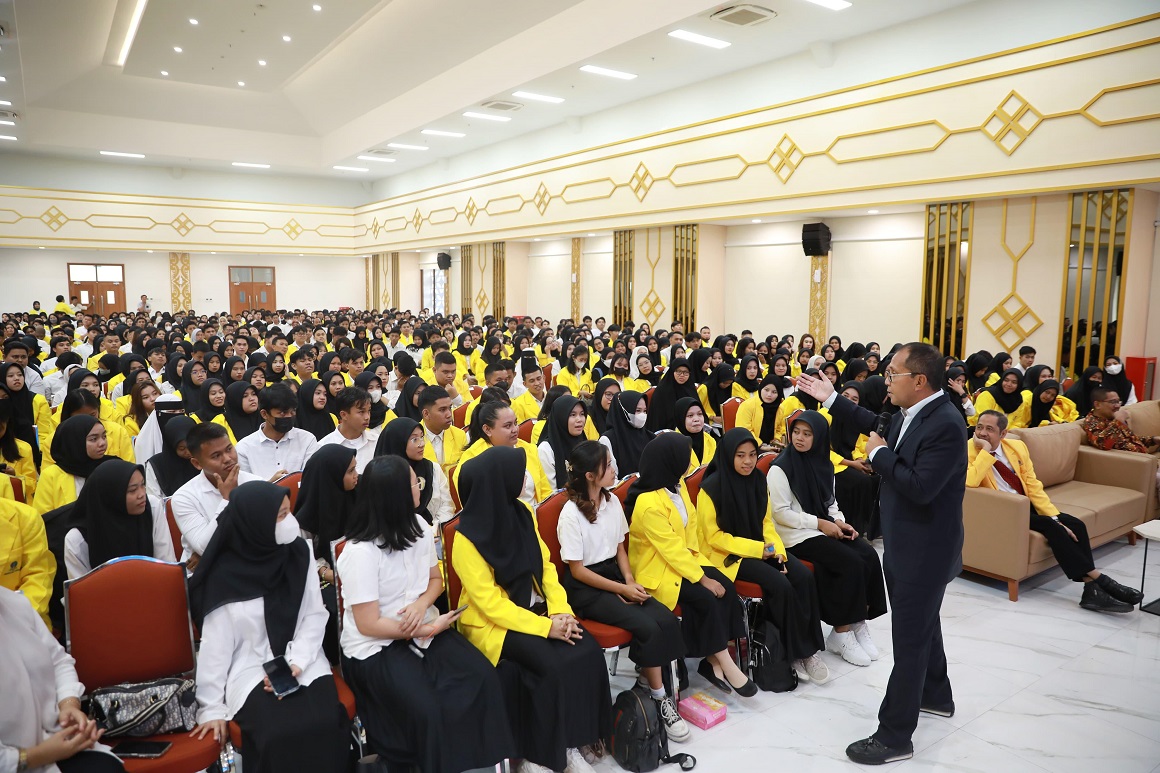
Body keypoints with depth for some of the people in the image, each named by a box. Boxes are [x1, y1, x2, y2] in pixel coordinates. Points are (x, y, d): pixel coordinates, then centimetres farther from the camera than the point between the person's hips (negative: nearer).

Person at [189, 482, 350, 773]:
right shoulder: (225, 574, -8)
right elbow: (215, 643, -6)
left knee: (325, 726, -24)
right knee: (277, 735, -28)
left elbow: (315, 615, -1)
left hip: (303, 663, 2)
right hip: (251, 670, -2)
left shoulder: (300, 552, -2)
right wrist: (211, 707, -7)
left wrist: (296, 662, -14)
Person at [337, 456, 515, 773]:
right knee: (427, 710, -28)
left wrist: (422, 603, -8)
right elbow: (368, 625, -17)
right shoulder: (360, 552, -20)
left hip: (423, 629, 6)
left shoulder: (419, 526, 1)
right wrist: (430, 629, -13)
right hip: (375, 646, -6)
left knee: (484, 678, -17)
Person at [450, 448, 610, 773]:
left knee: (588, 652, -16)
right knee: (554, 665, -26)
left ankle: (572, 742, -2)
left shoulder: (521, 512, 0)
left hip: (534, 608, 6)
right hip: (491, 621, -6)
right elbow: (490, 602, -20)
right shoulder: (468, 537, -19)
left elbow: (545, 565, 5)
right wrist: (544, 627, -22)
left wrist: (560, 610, -9)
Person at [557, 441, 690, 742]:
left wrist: (630, 581, -5)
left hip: (614, 574, 7)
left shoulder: (613, 501, 3)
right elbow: (578, 570, -14)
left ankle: (651, 673, -3)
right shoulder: (571, 514, -17)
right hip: (585, 588, -6)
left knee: (667, 620, -17)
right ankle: (660, 698, -6)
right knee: (647, 627, -23)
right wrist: (622, 589, -15)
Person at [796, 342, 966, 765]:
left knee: (909, 638, 0)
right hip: (907, 543, 9)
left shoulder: (946, 425, -27)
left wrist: (879, 454, -19)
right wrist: (831, 399, 21)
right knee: (922, 623, 26)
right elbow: (879, 426, 21)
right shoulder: (911, 413, 0)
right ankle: (935, 694, 48)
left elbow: (920, 487, -32)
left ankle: (894, 736, 12)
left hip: (925, 550, -9)